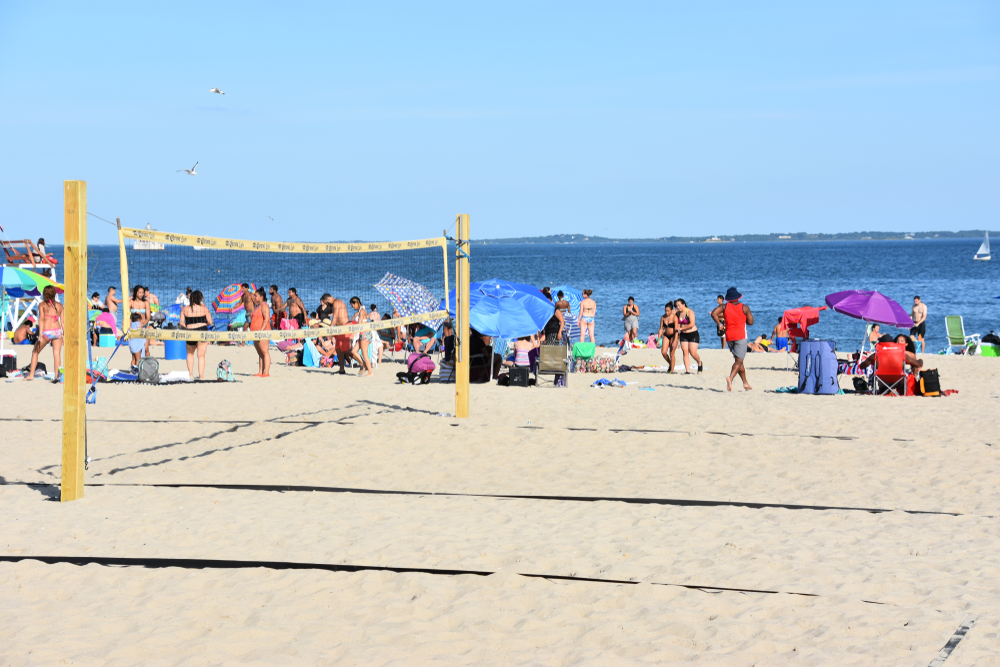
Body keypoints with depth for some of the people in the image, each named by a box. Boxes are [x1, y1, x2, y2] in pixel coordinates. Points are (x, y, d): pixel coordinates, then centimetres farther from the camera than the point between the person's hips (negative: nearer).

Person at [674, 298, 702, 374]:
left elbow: (692, 324, -22)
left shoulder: (690, 312, -14)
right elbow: (678, 325, 13)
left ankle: (700, 363, 20)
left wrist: (681, 328, -20)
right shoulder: (678, 313, 6)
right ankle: (687, 370, -4)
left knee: (693, 353, -9)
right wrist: (677, 335, 5)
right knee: (685, 353, -4)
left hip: (693, 334, -6)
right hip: (683, 335, 6)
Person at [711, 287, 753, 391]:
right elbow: (750, 322, 1)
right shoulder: (744, 308, -3)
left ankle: (745, 382, 20)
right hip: (740, 336, -4)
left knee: (738, 360, 16)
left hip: (729, 337, 4)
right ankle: (730, 378, -34)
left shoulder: (725, 307, 2)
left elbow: (714, 313, -11)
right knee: (739, 361, -10)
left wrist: (719, 324, 1)